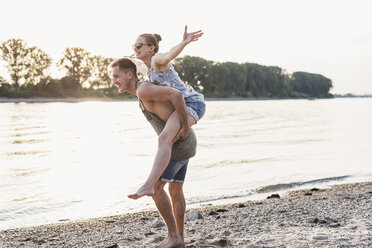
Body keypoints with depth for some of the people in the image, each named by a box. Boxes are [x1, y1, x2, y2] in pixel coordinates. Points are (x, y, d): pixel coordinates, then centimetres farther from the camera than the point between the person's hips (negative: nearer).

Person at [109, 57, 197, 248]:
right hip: (185, 142, 10)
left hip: (178, 144, -10)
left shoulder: (143, 90, -17)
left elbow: (176, 94, -29)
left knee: (154, 187, -5)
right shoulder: (144, 91, 17)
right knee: (175, 191, 14)